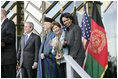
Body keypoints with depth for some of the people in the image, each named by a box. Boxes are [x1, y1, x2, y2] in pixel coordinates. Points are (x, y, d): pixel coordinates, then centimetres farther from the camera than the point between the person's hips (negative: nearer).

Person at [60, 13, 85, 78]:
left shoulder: (76, 27, -3)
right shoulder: (67, 31, 21)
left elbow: (77, 42, -10)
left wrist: (72, 55, -14)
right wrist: (64, 43, -5)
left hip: (77, 55, -8)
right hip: (71, 55, 8)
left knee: (76, 74, -14)